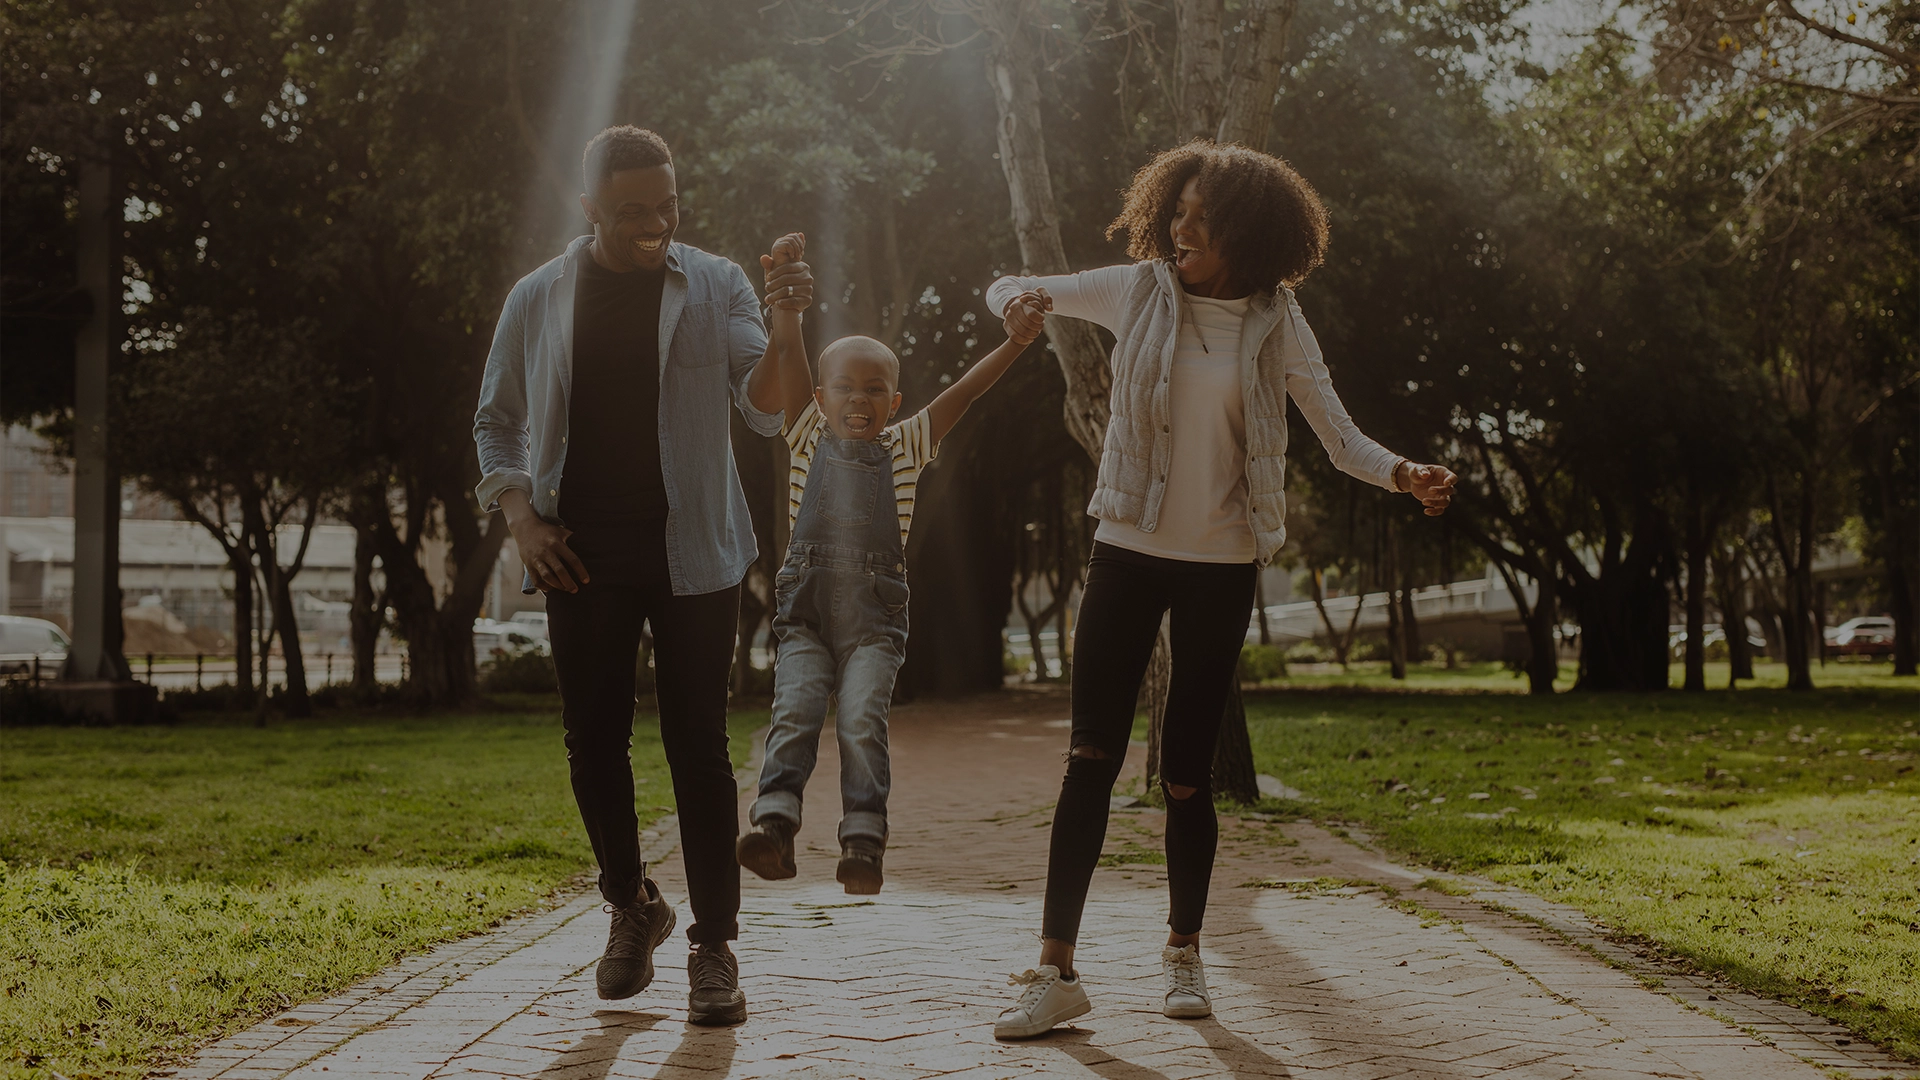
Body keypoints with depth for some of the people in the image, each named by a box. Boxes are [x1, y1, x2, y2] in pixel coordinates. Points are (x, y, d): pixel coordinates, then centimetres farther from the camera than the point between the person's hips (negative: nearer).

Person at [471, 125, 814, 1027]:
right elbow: (497, 422, 14)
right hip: (584, 556, 2)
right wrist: (521, 518, -1)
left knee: (697, 744, -4)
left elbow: (765, 411, -5)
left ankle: (714, 948, 1)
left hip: (692, 551, -2)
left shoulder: (714, 286, 2)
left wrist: (783, 328, -23)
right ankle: (631, 905, 28)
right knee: (593, 741, 5)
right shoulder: (538, 300, 6)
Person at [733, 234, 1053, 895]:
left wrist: (1015, 344, -6)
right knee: (794, 711, -15)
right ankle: (775, 823, -22)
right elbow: (789, 355, 5)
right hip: (806, 611, 0)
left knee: (862, 720, -14)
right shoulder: (810, 439, 14)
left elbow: (963, 392, 5)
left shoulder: (904, 449, 14)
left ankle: (864, 841, -17)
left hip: (875, 617, 0)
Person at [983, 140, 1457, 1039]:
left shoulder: (1275, 324, -2)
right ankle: (1056, 970, -4)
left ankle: (1184, 954, 23)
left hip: (1221, 564, 0)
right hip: (1129, 552, 0)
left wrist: (1401, 474, -21)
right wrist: (1016, 302, -16)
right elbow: (1011, 290, 9)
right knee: (1092, 756, -6)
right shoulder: (1138, 290, -1)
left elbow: (1340, 437, -1)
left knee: (1187, 773, 4)